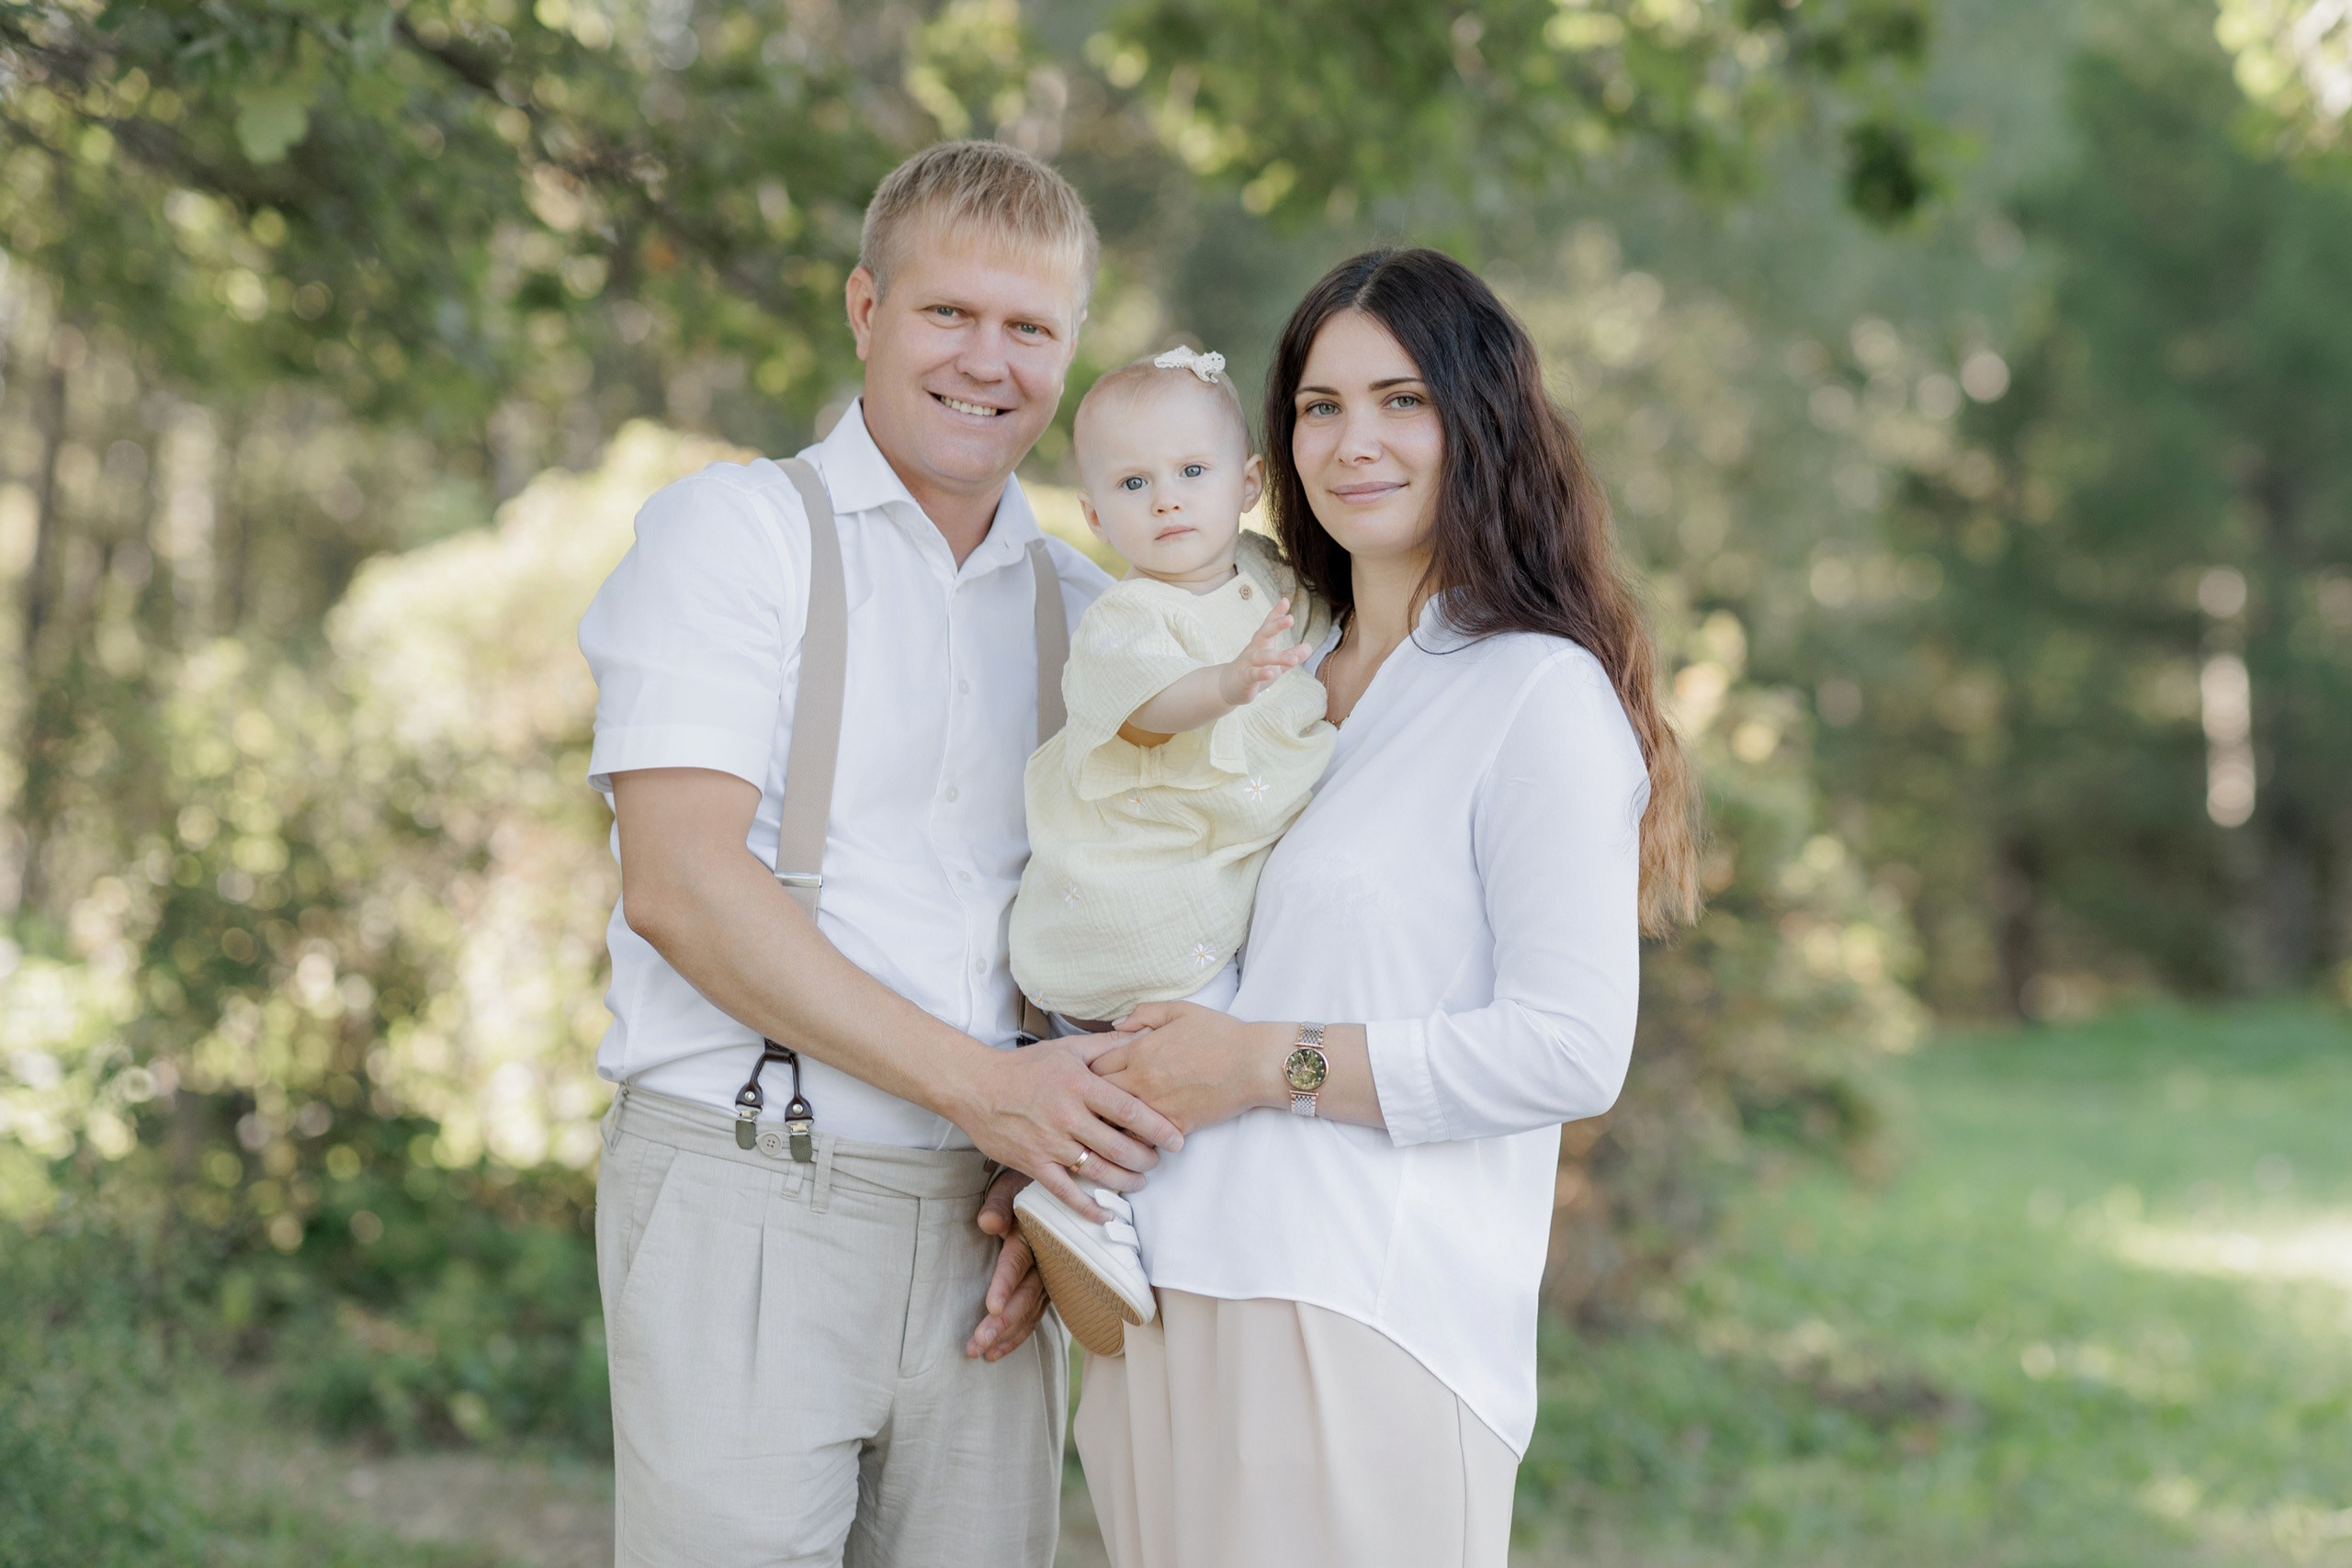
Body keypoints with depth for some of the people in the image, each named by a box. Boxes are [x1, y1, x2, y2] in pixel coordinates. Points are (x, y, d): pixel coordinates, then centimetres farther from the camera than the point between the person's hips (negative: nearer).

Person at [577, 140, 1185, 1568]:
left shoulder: (1087, 614, 16)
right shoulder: (736, 528, 0)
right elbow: (681, 884, -11)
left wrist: (1065, 1179, -1)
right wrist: (982, 1087, -15)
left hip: (984, 1229, 5)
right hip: (749, 1204, -4)